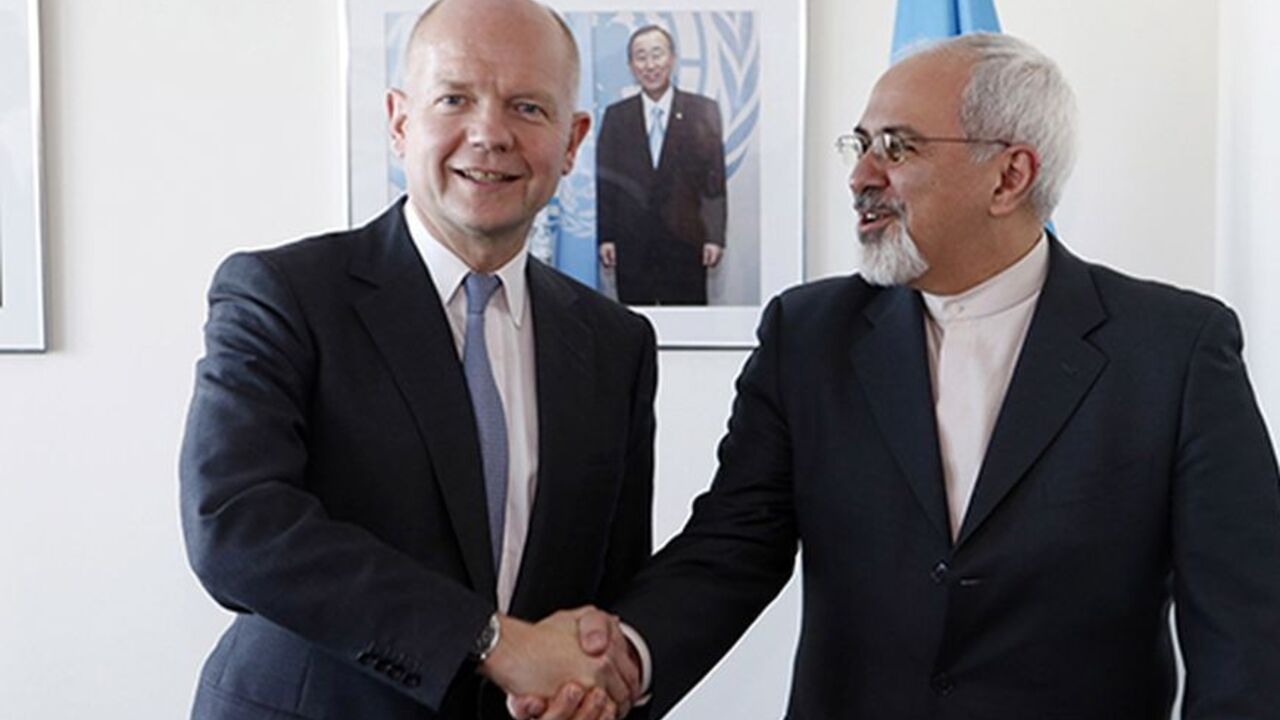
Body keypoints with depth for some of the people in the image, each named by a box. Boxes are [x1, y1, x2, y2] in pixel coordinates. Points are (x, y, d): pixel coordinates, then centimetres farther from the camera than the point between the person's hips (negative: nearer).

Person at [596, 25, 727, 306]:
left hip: (684, 244, -1)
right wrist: (605, 237, -1)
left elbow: (715, 178, 1)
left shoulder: (703, 111, 3)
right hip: (631, 248, 1)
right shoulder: (615, 116, 8)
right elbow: (604, 181, 6)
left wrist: (715, 236, -5)